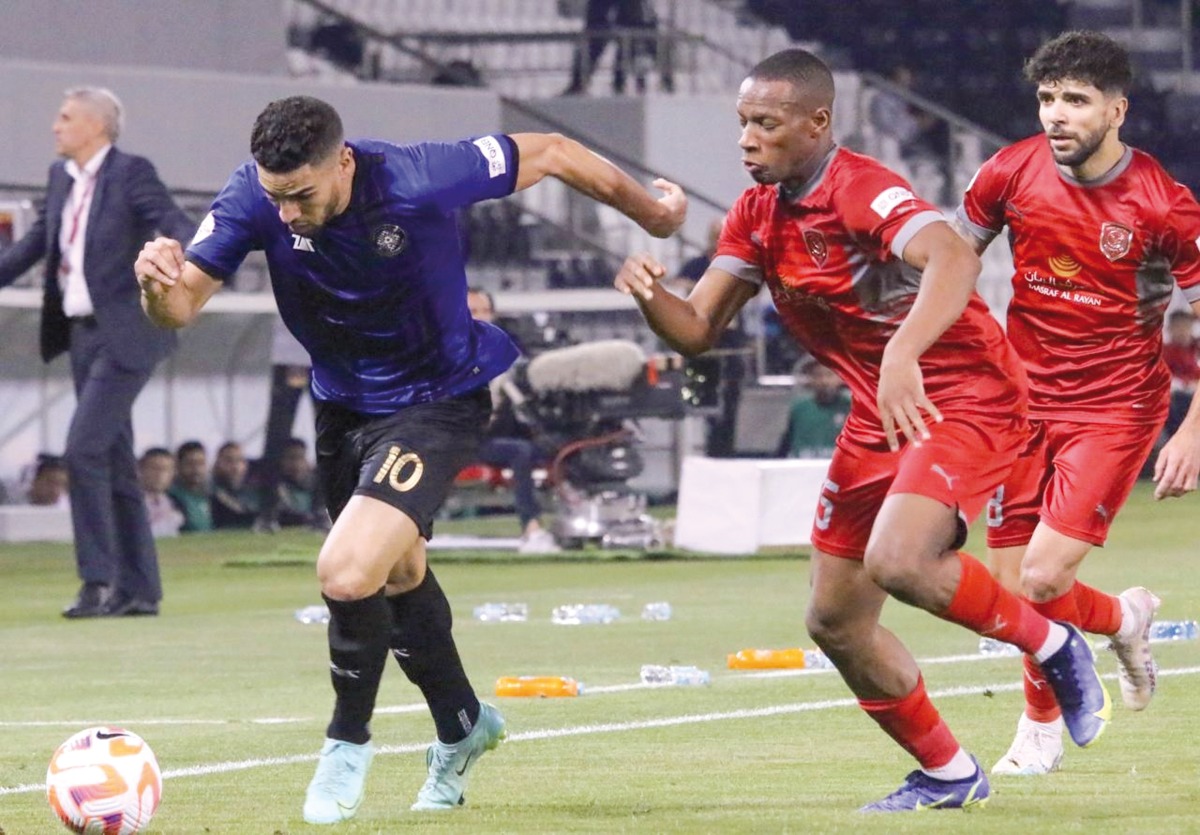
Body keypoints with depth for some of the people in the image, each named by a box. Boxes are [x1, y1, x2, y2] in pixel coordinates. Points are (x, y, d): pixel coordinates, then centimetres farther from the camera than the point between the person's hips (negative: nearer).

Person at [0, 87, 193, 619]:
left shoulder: (131, 174, -10)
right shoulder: (61, 177, 12)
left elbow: (174, 226, -20)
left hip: (124, 335, -8)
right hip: (83, 334, 8)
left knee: (84, 449, -16)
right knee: (113, 463, 9)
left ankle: (99, 579, -10)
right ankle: (137, 590, 14)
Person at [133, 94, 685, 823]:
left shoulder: (419, 180, -31)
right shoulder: (256, 198, -20)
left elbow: (550, 154, -16)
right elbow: (182, 306, -23)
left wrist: (651, 212, -2)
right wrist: (159, 282, -48)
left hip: (438, 402, -6)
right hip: (343, 402, 6)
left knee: (349, 573, -22)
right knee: (397, 576, 25)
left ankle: (350, 740, 4)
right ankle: (463, 726, 51)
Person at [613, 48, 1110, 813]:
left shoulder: (864, 192, -23)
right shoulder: (759, 213, 3)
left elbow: (955, 260, -42)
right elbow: (698, 331, 6)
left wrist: (901, 357, -58)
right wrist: (650, 296, -17)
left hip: (966, 397, -9)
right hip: (880, 414, 9)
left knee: (897, 561, -33)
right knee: (837, 622, 8)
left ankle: (1057, 648, -7)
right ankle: (947, 775, 26)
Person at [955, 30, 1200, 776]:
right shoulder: (1012, 173, -5)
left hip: (1115, 407, -4)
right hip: (1023, 398, 4)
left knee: (1043, 578, -17)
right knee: (1013, 592, 0)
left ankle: (1039, 732, 11)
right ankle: (1124, 618, 32)